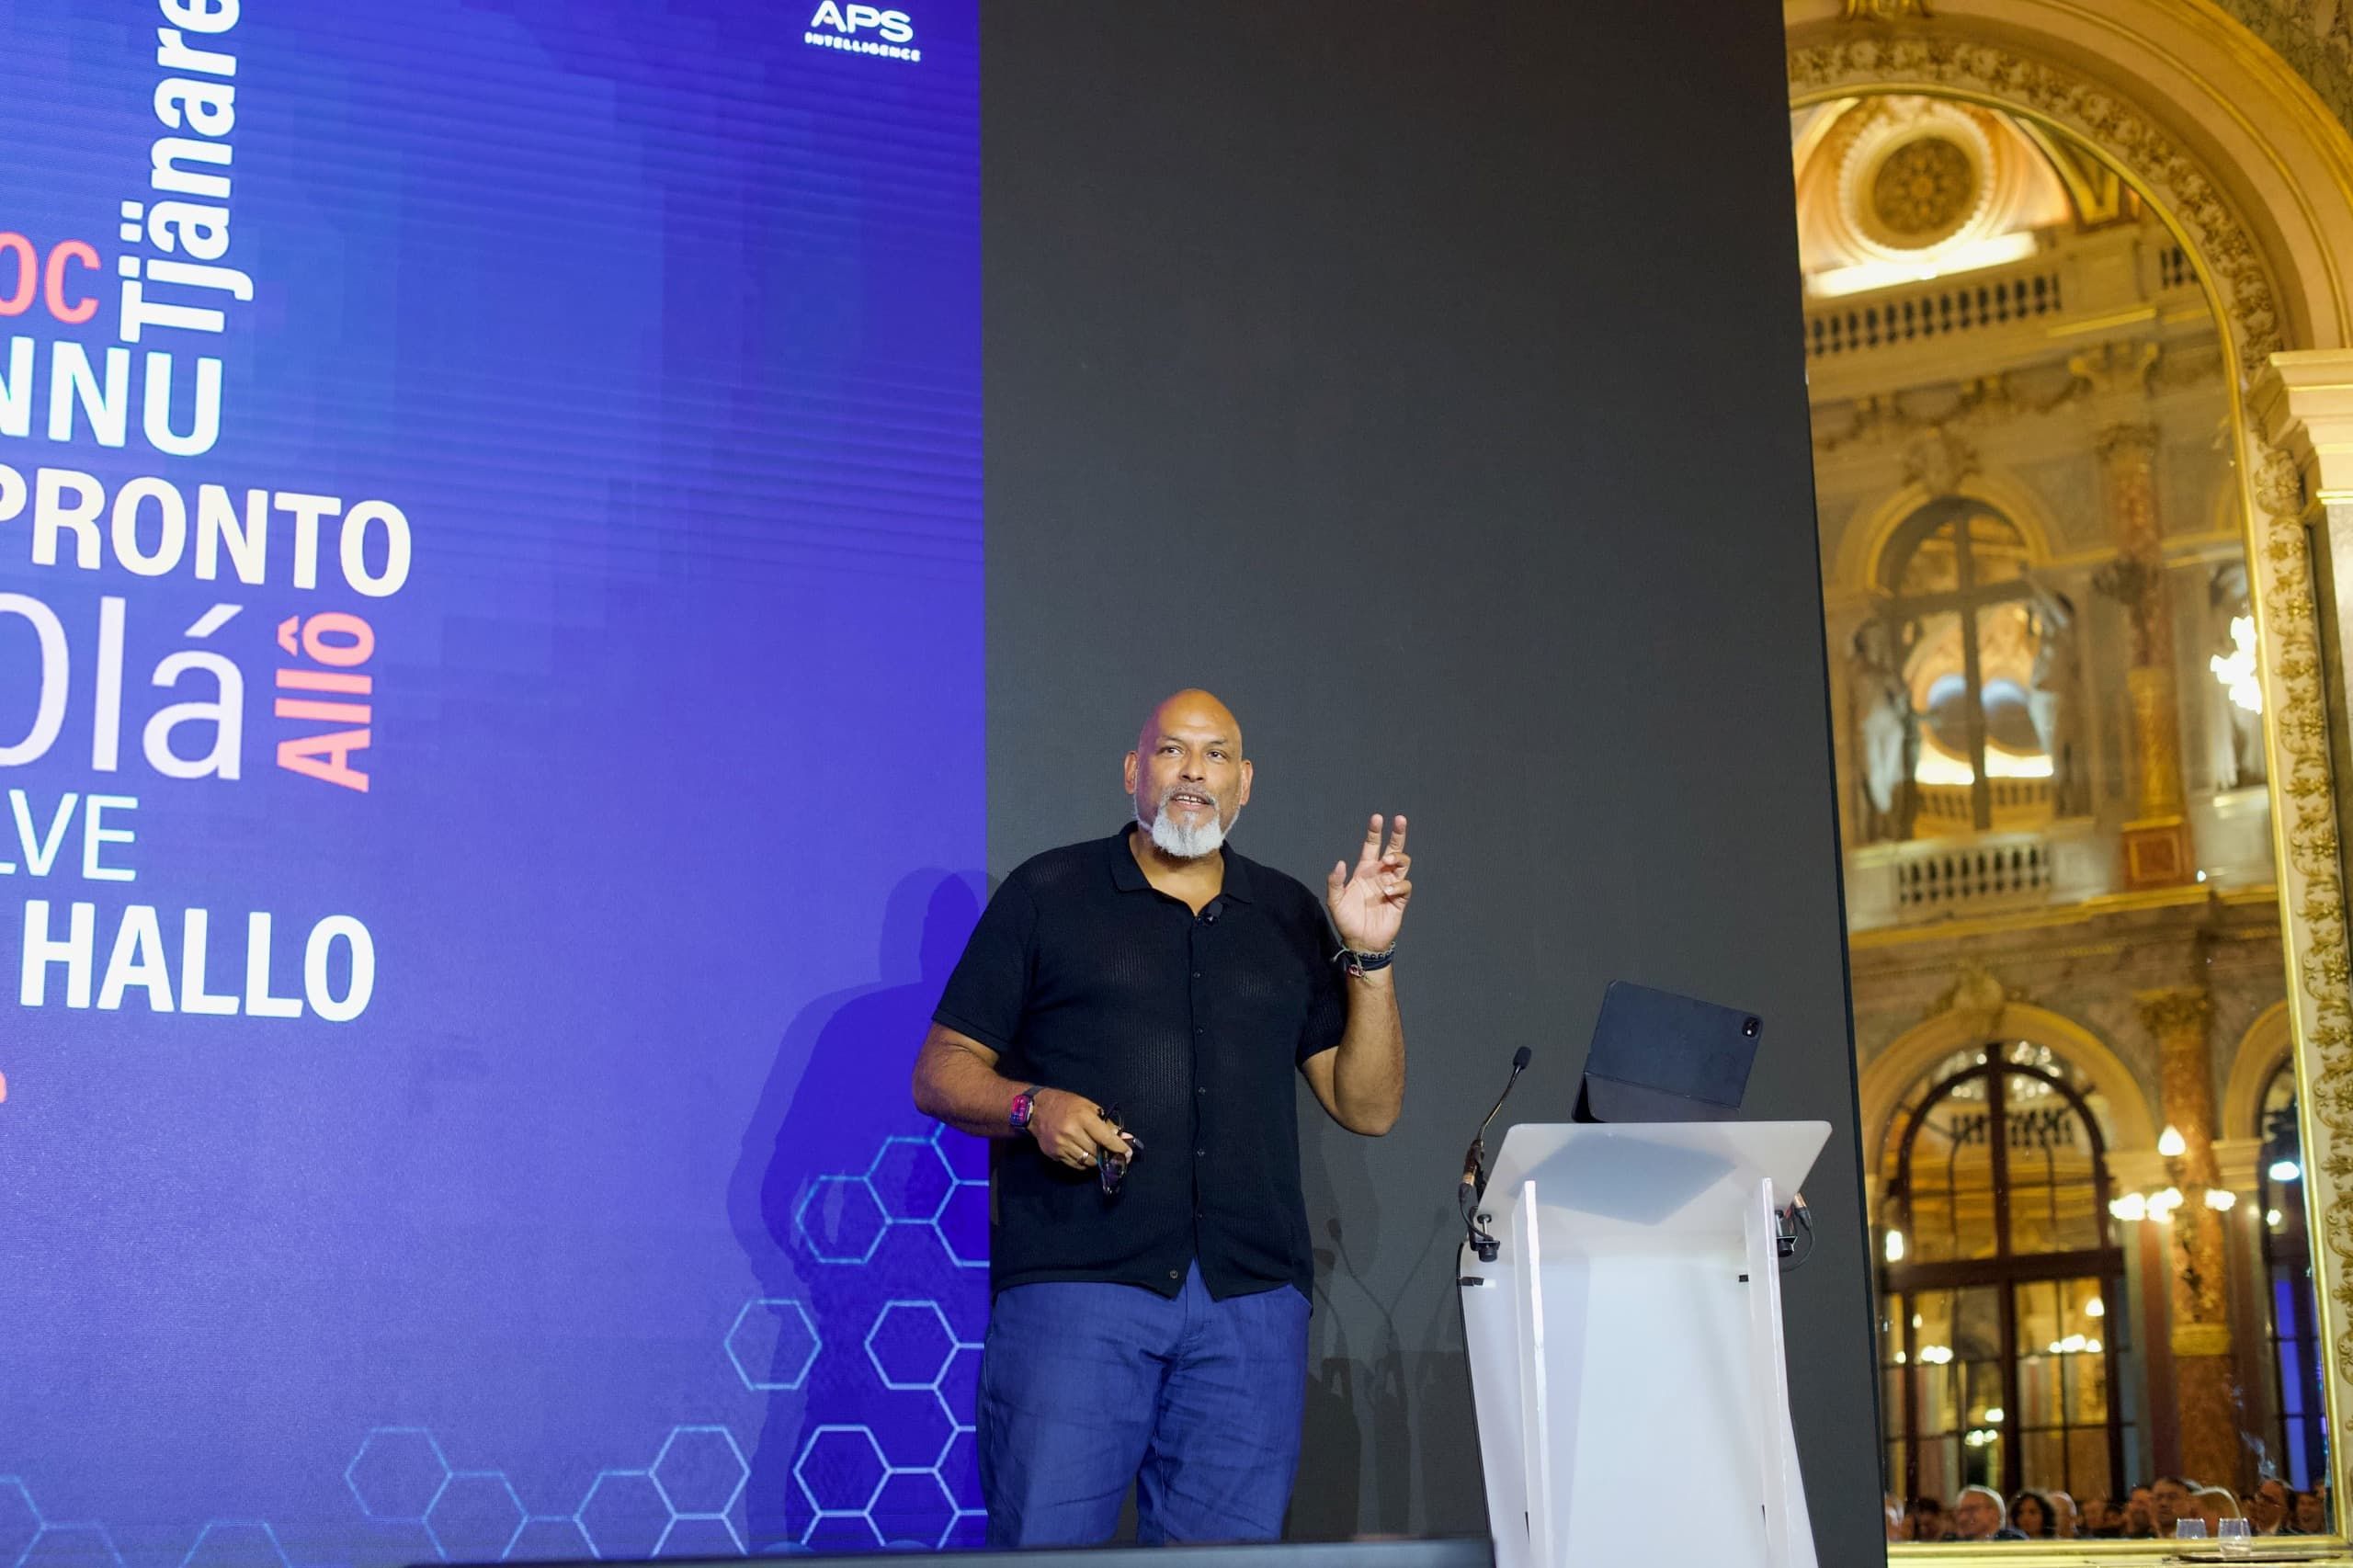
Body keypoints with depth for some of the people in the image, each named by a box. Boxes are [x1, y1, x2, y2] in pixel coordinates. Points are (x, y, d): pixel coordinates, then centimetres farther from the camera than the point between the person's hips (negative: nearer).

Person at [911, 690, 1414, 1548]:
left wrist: (1369, 957, 2)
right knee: (1045, 1542, -8)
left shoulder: (1290, 919, 17)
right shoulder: (1046, 894, 8)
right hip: (1075, 1284, -3)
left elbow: (1367, 1106, 14)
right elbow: (940, 1073, 7)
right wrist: (1032, 1106, -13)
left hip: (1252, 1299, 3)